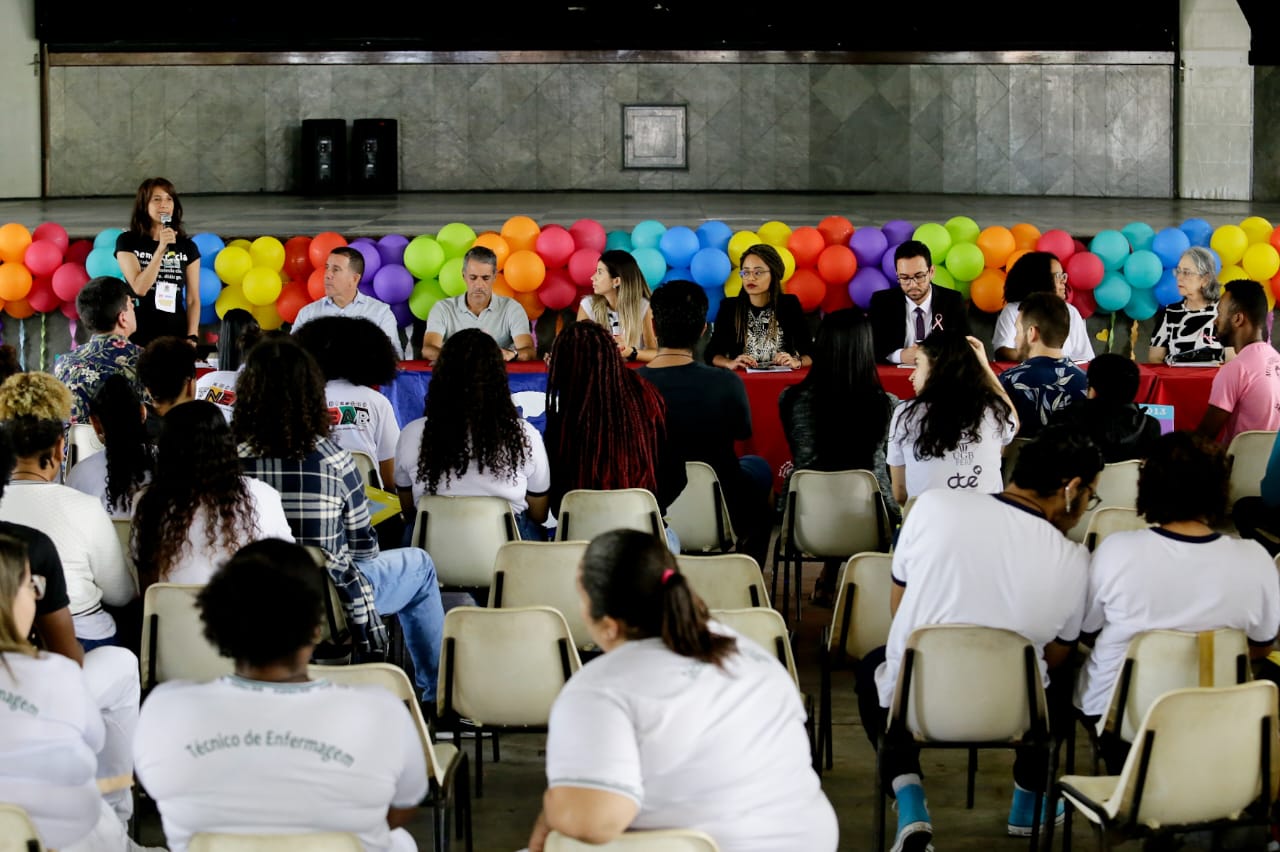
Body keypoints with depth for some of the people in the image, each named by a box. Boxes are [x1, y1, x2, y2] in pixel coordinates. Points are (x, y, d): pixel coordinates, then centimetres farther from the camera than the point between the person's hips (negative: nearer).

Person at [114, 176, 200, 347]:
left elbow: (193, 299, 6)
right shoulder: (128, 242, -1)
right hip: (138, 337, -2)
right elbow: (139, 288, -14)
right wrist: (161, 249, -21)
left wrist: (192, 337, -6)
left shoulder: (187, 247, 6)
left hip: (177, 336, 2)